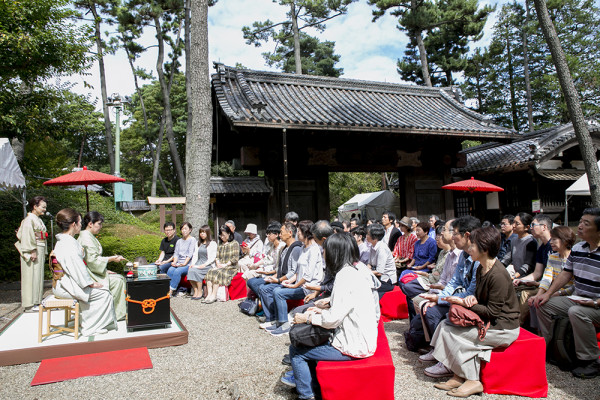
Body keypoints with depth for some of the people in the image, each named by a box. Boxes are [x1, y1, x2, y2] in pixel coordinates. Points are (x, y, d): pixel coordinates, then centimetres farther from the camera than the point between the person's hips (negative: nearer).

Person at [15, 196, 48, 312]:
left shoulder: (38, 219, 17)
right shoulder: (29, 219, -11)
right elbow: (27, 236, -18)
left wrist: (43, 253, 18)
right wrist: (32, 251, -22)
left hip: (40, 251, 9)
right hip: (33, 251, -9)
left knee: (38, 275, 11)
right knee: (31, 276, -7)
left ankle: (36, 302, 18)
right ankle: (30, 305, -2)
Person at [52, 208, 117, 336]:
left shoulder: (62, 241, 13)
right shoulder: (69, 245, -22)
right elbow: (77, 267, -23)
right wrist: (91, 283, -12)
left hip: (62, 283, 11)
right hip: (67, 286, -11)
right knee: (104, 293, -8)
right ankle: (91, 328, 0)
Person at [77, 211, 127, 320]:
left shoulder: (89, 236, 17)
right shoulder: (86, 237, -15)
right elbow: (93, 260, -22)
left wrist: (105, 270, 13)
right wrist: (112, 259, -16)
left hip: (93, 272, 10)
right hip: (89, 275, -10)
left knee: (121, 278, 4)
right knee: (117, 280, -15)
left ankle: (121, 311, 3)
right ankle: (116, 314, -7)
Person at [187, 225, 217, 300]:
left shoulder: (212, 243, 2)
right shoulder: (199, 243, 23)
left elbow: (213, 257, -5)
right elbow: (196, 256, 20)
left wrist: (204, 265, -18)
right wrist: (193, 264, 1)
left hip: (208, 265, -5)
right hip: (198, 263, 5)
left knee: (196, 271, -31)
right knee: (190, 271, -26)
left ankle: (200, 293, -20)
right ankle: (195, 291, -20)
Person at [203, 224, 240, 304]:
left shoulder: (234, 243, 4)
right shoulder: (220, 244, 23)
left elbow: (236, 258, -5)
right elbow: (217, 257, 16)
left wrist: (225, 265, -11)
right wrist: (218, 264, -5)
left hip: (231, 267, -5)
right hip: (220, 267, 5)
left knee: (217, 273, -32)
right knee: (210, 272, -25)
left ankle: (214, 296, -32)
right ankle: (209, 295, -33)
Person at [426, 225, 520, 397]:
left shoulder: (498, 275, -24)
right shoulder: (481, 269, 6)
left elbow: (492, 312, -22)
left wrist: (464, 303, -16)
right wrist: (472, 298, -6)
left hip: (503, 328, -9)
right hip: (488, 320, 9)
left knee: (449, 332, -16)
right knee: (445, 324, -5)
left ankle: (472, 381, -3)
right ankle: (459, 375, -2)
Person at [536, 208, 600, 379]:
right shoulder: (577, 249, 4)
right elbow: (566, 274, 12)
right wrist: (548, 293, 3)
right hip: (578, 299, 8)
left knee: (577, 313, -34)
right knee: (544, 305, 3)